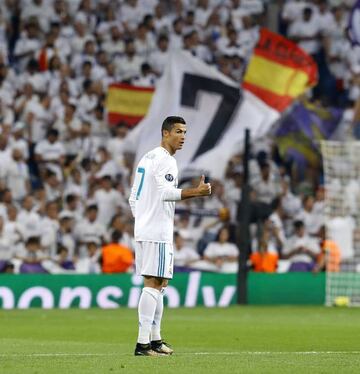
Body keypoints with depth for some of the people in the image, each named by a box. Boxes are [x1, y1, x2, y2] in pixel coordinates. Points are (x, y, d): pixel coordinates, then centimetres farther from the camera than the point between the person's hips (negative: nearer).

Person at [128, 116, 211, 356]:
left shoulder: (147, 158, 19)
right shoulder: (165, 159, -11)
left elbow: (133, 198, 21)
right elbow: (166, 192, -24)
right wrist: (196, 192, -28)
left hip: (144, 229, 10)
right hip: (158, 231, -10)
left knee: (159, 284, 15)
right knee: (153, 284, -12)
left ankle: (155, 339, 19)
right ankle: (143, 343, -16)